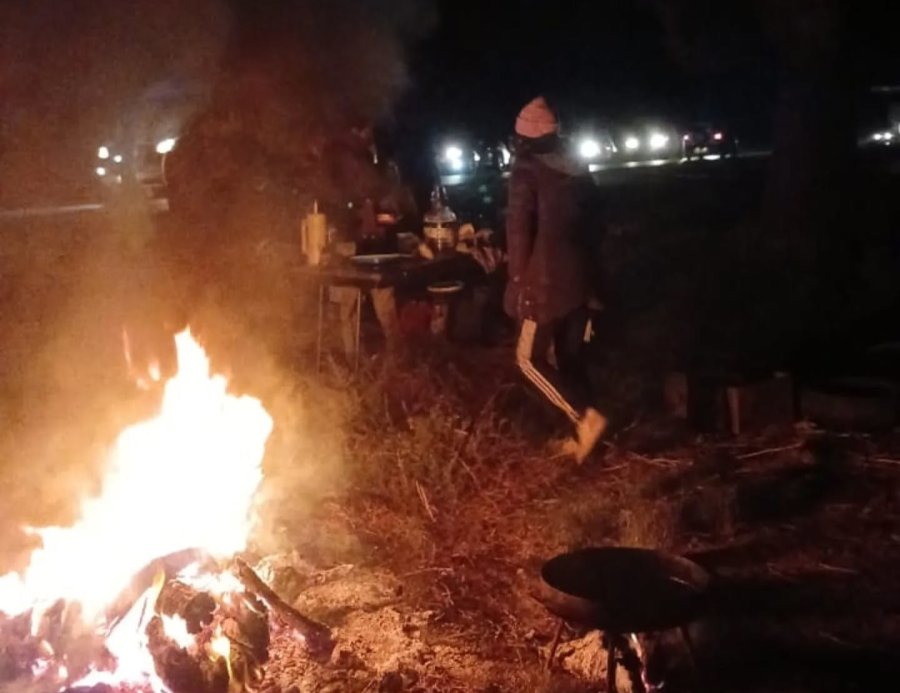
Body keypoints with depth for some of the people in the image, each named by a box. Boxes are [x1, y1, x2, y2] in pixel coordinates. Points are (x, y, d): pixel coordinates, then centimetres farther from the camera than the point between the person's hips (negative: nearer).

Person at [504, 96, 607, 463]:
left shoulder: (526, 172, -11)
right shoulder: (575, 172, 11)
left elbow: (519, 229, -14)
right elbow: (588, 224, 16)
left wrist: (517, 277, -5)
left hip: (546, 280, -7)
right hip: (577, 277, 7)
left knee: (530, 357, 1)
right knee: (571, 356, 14)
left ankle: (586, 417, -8)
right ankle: (583, 434, 17)